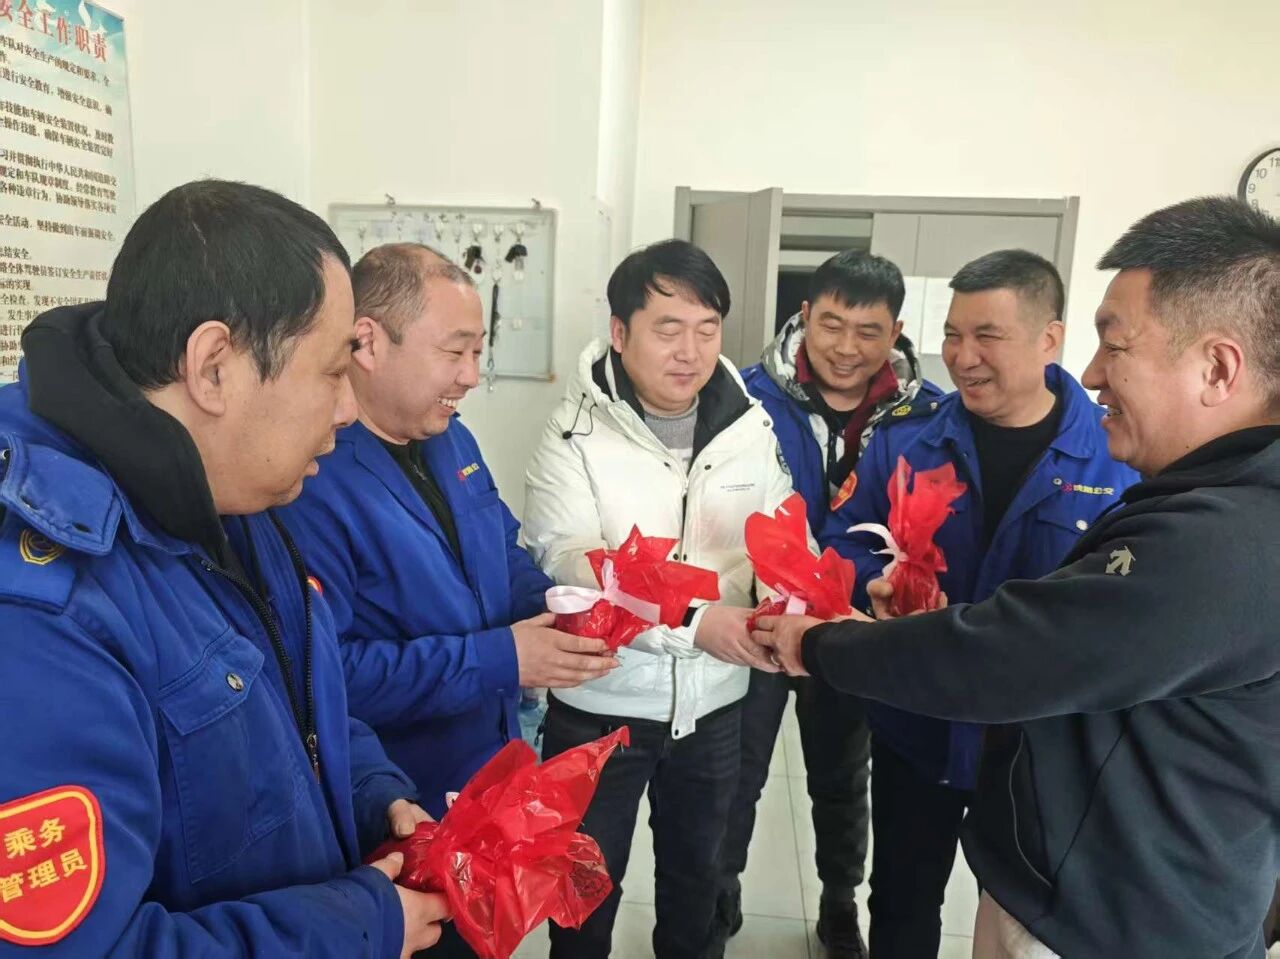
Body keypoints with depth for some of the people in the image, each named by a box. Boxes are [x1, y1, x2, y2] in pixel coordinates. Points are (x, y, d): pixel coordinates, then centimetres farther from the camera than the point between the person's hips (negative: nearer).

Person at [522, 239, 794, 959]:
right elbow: (572, 565, -23)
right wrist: (694, 622, -34)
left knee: (697, 873, 25)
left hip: (715, 706, 4)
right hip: (600, 708, -3)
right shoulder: (576, 436, -14)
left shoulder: (751, 427, -3)